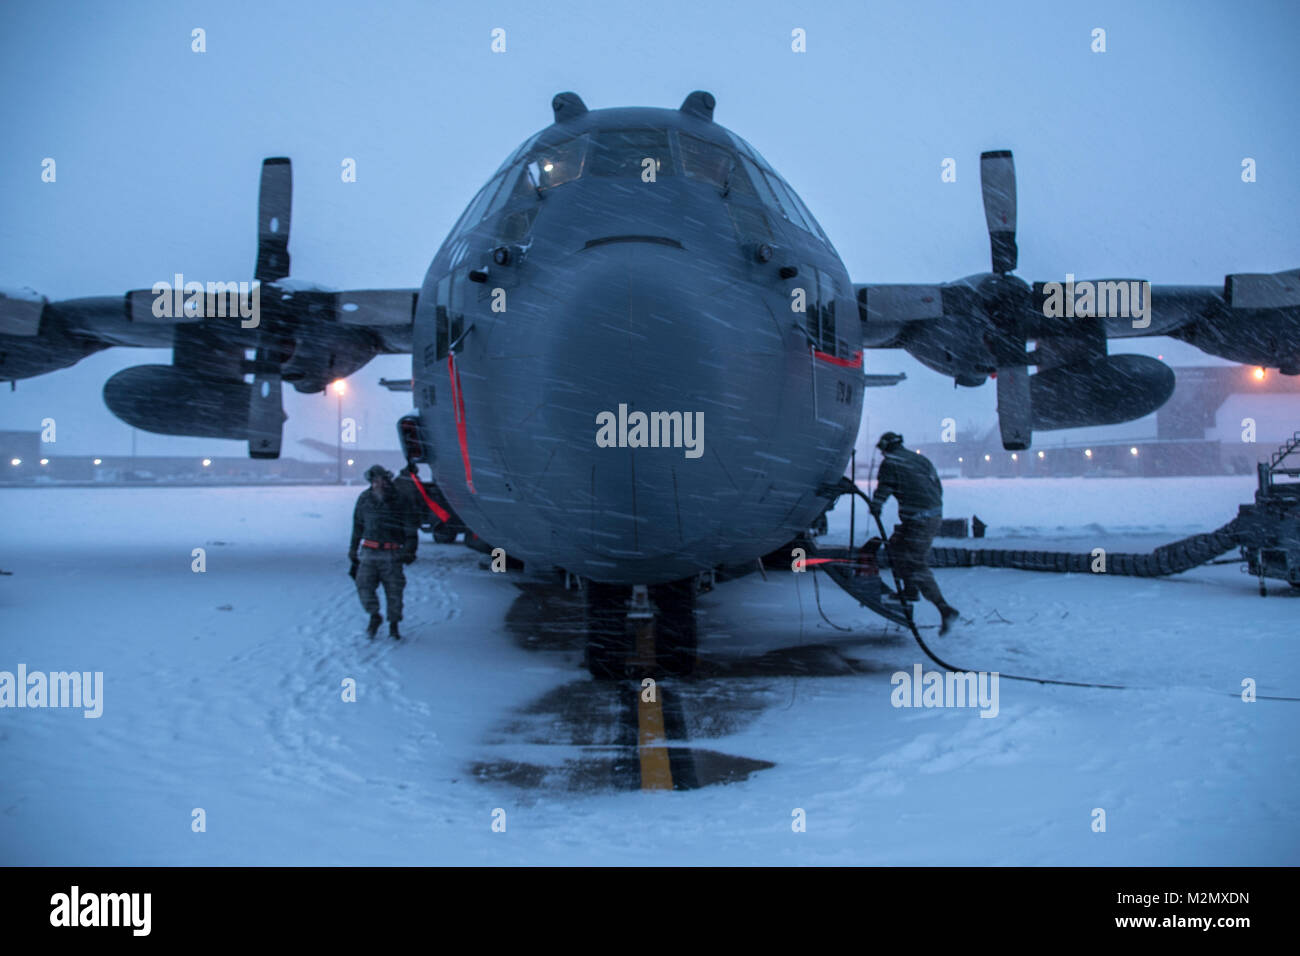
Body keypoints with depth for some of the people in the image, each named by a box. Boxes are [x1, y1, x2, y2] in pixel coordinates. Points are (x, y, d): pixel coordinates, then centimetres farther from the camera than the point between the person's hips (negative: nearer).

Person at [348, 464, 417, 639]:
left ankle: (393, 625, 18)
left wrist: (410, 549, -7)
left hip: (392, 554, -2)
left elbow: (409, 527, 2)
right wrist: (353, 550, 18)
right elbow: (357, 526, 17)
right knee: (364, 585, -11)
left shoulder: (397, 500, -3)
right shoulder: (364, 499, 5)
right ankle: (374, 617, 13)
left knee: (394, 590, 1)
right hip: (370, 552, 2)